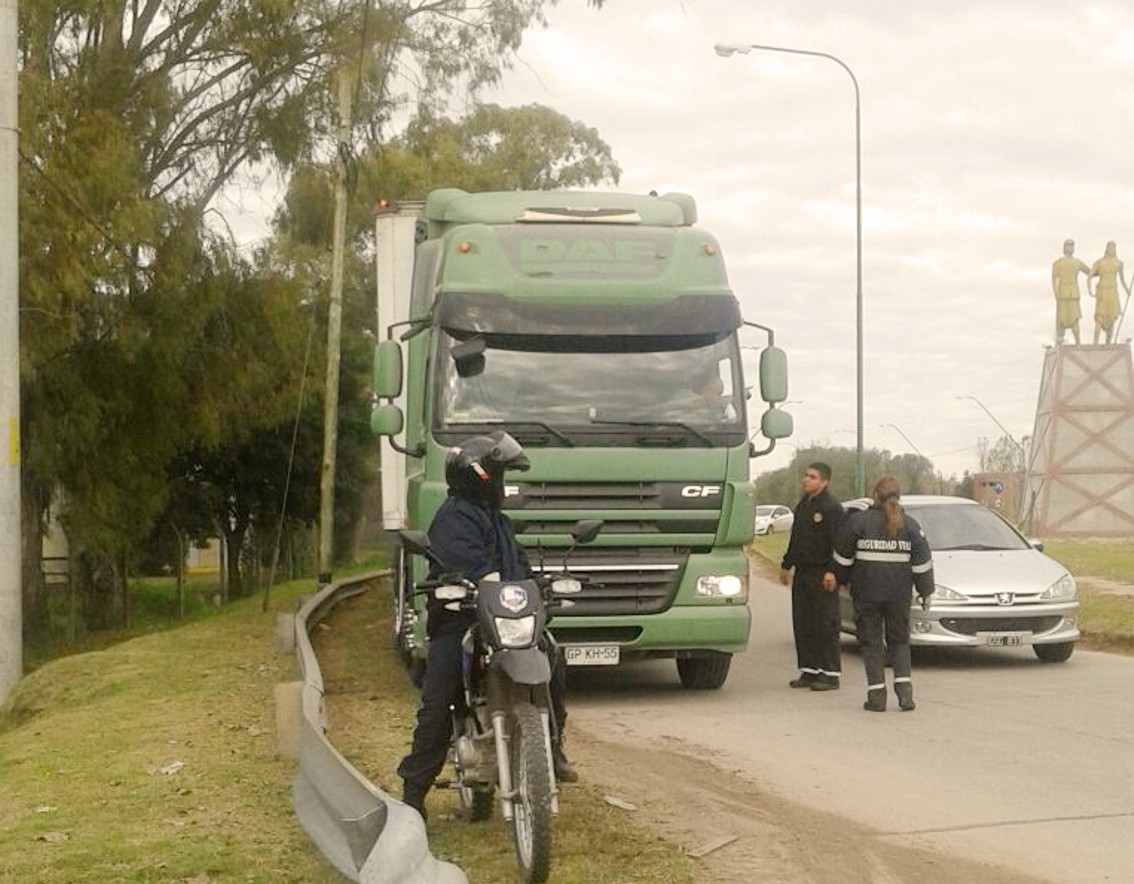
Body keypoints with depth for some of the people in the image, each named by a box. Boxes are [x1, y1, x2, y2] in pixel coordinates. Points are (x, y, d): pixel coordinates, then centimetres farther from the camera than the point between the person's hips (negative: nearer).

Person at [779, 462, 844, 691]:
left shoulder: (832, 508, -10)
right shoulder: (802, 506, 17)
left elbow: (838, 543, -15)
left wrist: (832, 571, -22)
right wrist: (786, 565, 25)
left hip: (822, 576, -8)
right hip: (802, 573, 8)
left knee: (825, 625, -6)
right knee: (802, 625, 8)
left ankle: (831, 674, -2)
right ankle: (809, 671, 15)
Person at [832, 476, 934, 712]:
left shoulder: (859, 521, -4)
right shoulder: (909, 525, 3)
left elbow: (843, 557, 1)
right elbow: (922, 562, 5)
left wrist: (840, 580, 16)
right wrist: (925, 591, 14)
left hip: (866, 593, -2)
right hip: (899, 593, 2)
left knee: (871, 642, 5)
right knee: (900, 641, 14)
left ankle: (876, 695, 0)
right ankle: (904, 690, 0)